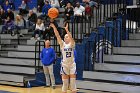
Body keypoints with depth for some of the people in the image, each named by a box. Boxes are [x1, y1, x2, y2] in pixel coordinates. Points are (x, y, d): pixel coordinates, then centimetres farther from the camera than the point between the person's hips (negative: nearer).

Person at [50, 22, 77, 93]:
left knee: (73, 82, 2)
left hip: (72, 65, -1)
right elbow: (57, 36, -10)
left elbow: (71, 37, -20)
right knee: (65, 83, 4)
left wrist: (66, 30, -35)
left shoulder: (72, 44, 0)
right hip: (64, 65, 1)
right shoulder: (62, 44, 2)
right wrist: (54, 27, -23)